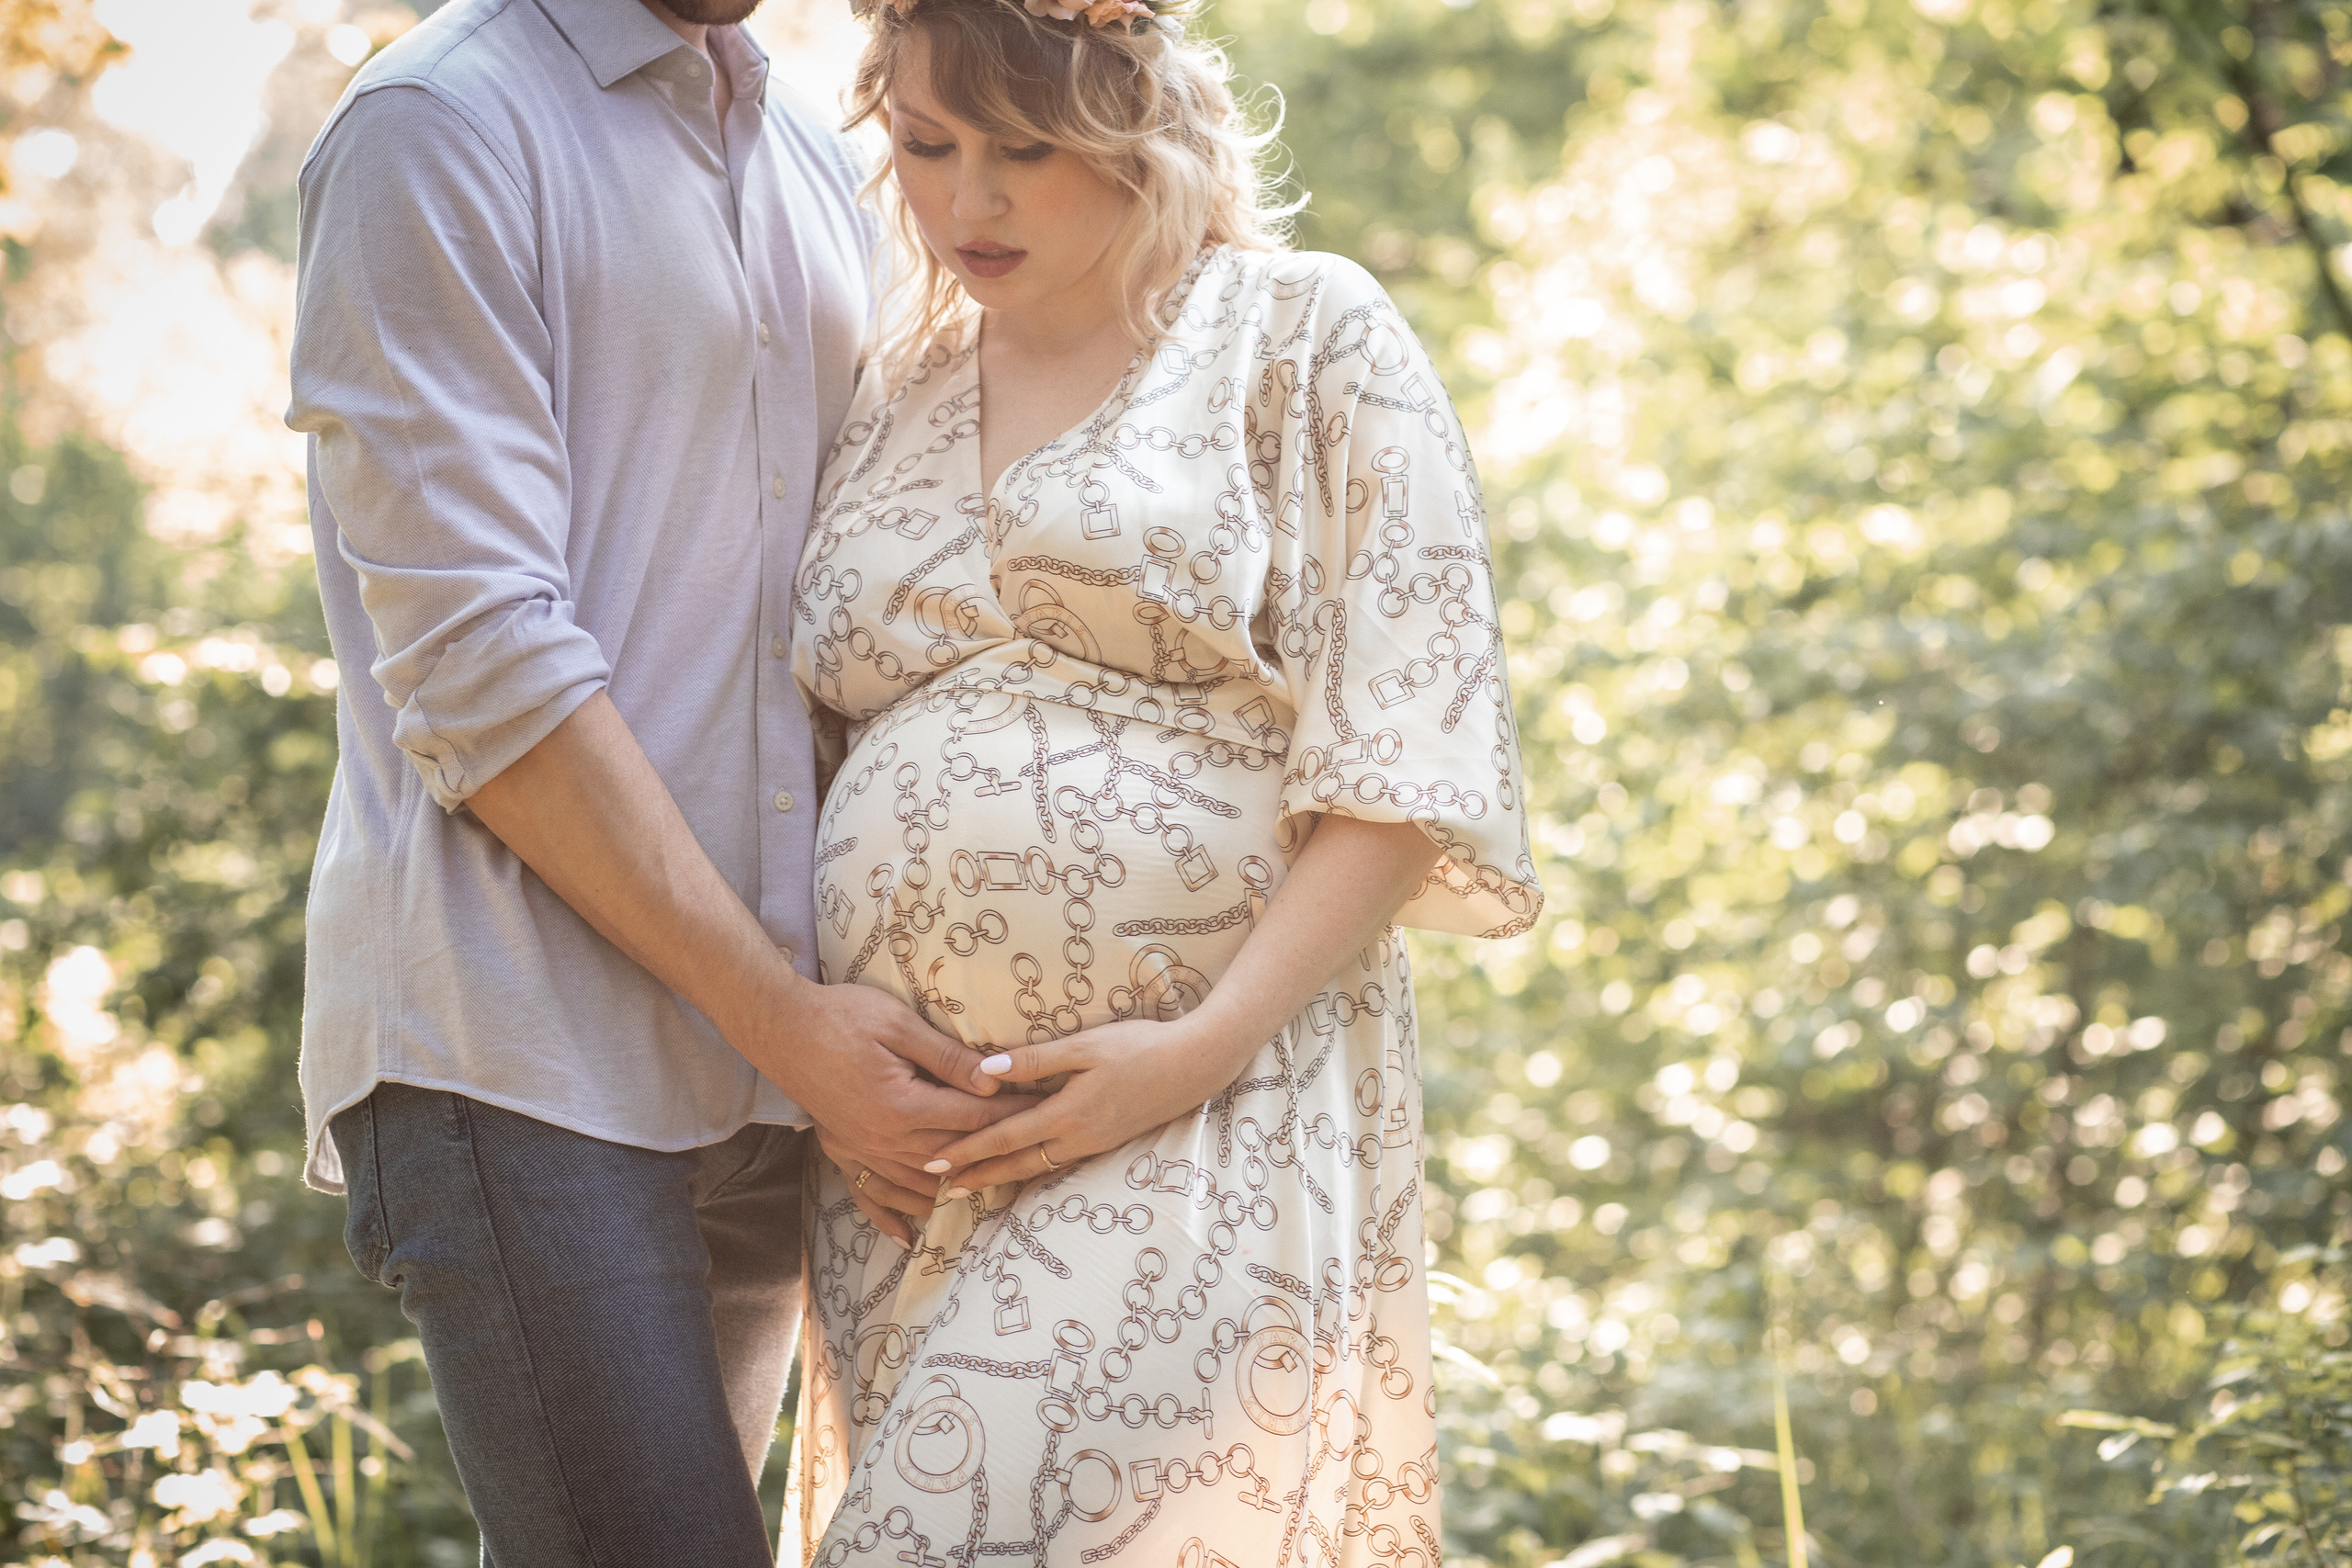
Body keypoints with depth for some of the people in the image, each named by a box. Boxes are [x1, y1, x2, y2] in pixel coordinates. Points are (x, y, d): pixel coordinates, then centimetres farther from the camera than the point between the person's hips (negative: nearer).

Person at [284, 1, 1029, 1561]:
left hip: (768, 1064, 7)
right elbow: (478, 667, -14)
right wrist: (785, 1014, -15)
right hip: (521, 1056, -7)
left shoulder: (813, 161, 16)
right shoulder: (439, 127, -7)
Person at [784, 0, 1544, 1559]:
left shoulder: (1311, 342, 2)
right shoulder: (884, 405, 17)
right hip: (906, 1151, 6)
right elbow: (809, 787, 18)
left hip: (1207, 1125, -5)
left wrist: (1202, 1047, -14)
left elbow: (1407, 764, -5)